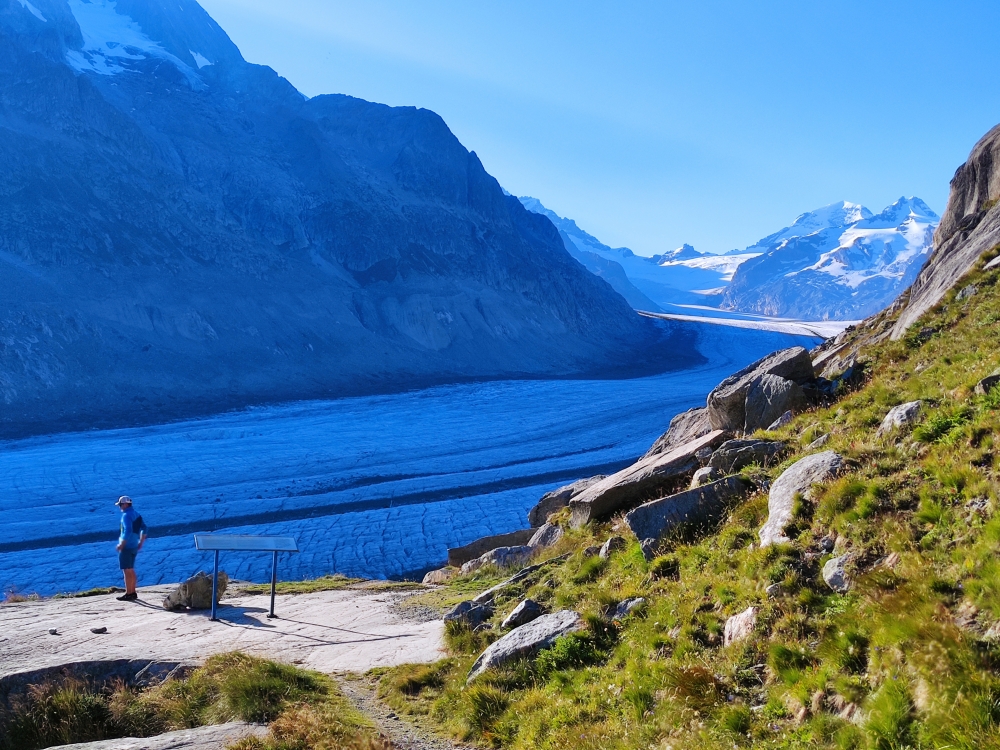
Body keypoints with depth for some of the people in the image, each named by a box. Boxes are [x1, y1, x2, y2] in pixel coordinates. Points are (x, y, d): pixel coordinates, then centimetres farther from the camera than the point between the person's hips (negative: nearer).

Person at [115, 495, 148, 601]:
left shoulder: (126, 515, -15)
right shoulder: (136, 515, 12)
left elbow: (128, 532, -24)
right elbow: (144, 529, 15)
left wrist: (121, 545, -20)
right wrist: (141, 542, 18)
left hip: (126, 547, -9)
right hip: (134, 547, 9)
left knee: (127, 570, -5)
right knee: (131, 570, 15)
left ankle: (128, 594, -4)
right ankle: (133, 592, 18)